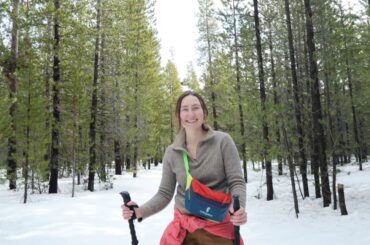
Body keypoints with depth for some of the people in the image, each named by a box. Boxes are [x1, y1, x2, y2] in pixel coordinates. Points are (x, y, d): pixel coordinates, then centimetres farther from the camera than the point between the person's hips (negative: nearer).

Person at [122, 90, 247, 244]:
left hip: (218, 228, -2)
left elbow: (236, 182, -9)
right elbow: (164, 194, 1)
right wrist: (140, 212, -15)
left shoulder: (223, 141, -9)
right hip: (183, 228, 2)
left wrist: (239, 207, -29)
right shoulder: (171, 152, -1)